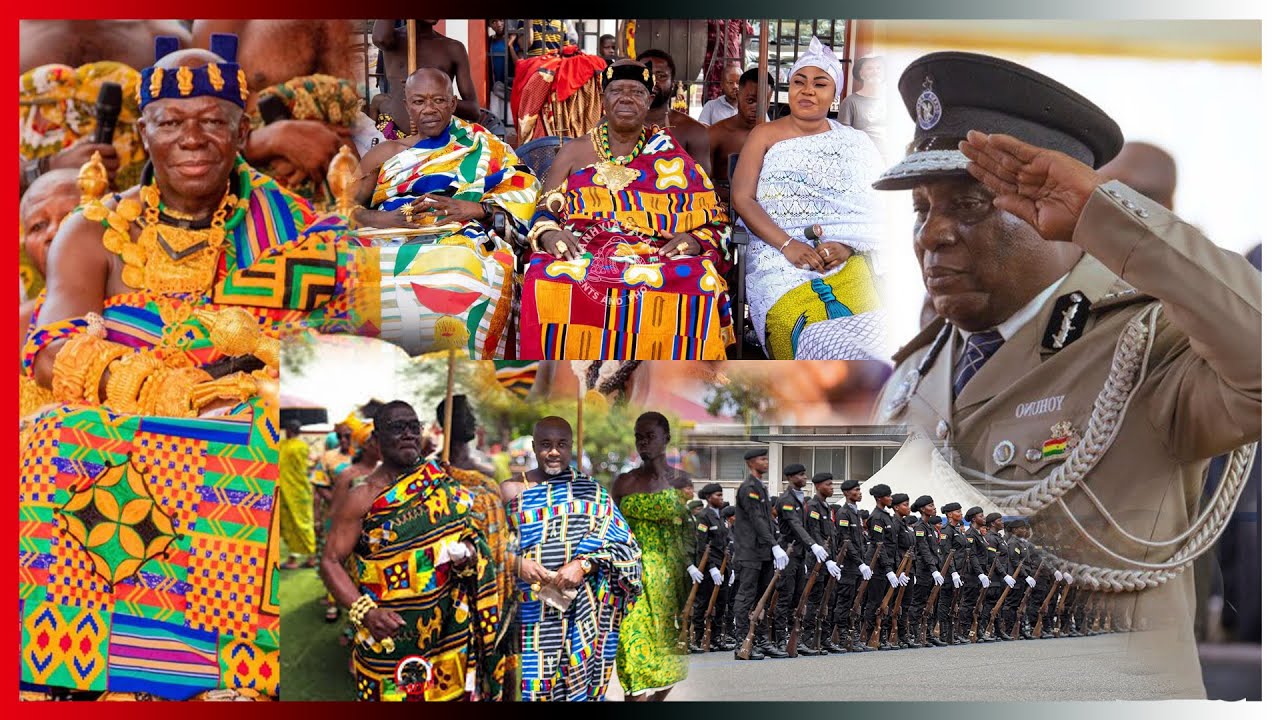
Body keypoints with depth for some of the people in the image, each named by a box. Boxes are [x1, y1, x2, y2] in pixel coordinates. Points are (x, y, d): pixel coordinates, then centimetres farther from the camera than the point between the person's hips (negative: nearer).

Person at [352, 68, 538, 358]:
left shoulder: (480, 146, 20)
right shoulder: (386, 153, 24)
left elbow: (523, 188, 7)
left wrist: (476, 208, -10)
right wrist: (382, 219, -8)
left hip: (460, 239, -2)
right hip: (391, 242, 2)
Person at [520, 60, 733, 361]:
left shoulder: (671, 155, 17)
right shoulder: (577, 151, 21)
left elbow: (713, 222, 14)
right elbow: (544, 211, 15)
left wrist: (693, 240, -8)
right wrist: (549, 234, -8)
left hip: (659, 258, 0)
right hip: (583, 255, 1)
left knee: (699, 286, -36)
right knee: (548, 284, -36)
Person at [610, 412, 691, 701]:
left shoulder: (682, 481, 3)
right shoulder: (624, 481, 5)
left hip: (671, 577, 0)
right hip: (633, 579, 0)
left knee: (667, 655, 3)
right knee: (638, 658, -7)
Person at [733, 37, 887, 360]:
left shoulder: (855, 143, 21)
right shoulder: (765, 136, 18)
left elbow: (875, 208, 12)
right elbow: (742, 199, 5)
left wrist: (847, 245, -10)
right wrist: (788, 245, -11)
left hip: (846, 259, 1)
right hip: (778, 257, -1)